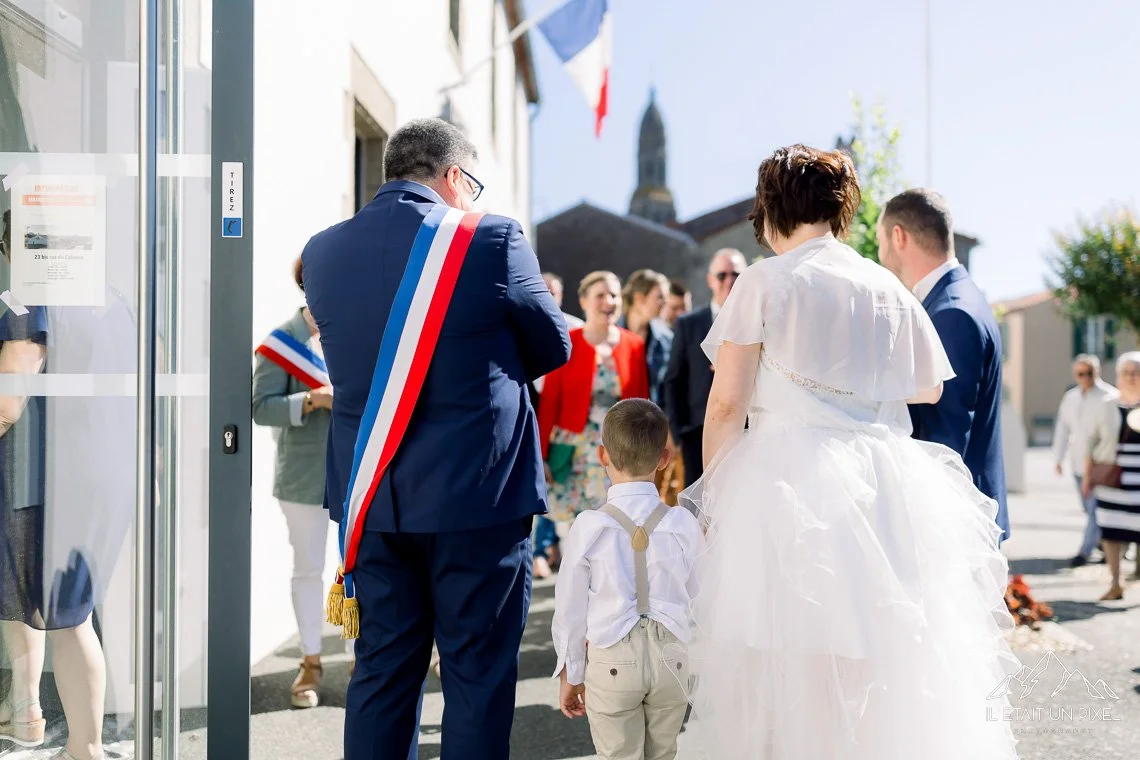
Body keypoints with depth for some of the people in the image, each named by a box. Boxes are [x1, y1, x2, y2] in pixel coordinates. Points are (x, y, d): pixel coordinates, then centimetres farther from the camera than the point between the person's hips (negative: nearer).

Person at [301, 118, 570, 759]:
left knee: (381, 669, 15)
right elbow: (553, 347, 0)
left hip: (372, 495, 5)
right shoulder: (491, 239, -10)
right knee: (479, 672, 7)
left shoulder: (324, 250, 3)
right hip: (476, 491, -4)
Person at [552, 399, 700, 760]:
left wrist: (570, 675, 9)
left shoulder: (589, 527, -10)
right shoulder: (684, 524, -5)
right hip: (671, 659, 2)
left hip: (612, 662, -2)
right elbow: (696, 601, 3)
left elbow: (570, 608, -3)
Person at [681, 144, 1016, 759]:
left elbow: (727, 403, -7)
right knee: (885, 664, 12)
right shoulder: (887, 288, 10)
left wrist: (713, 488, 5)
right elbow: (928, 387, 19)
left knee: (786, 662, 3)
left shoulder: (766, 281, -3)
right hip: (881, 489, 5)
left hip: (787, 476, -4)